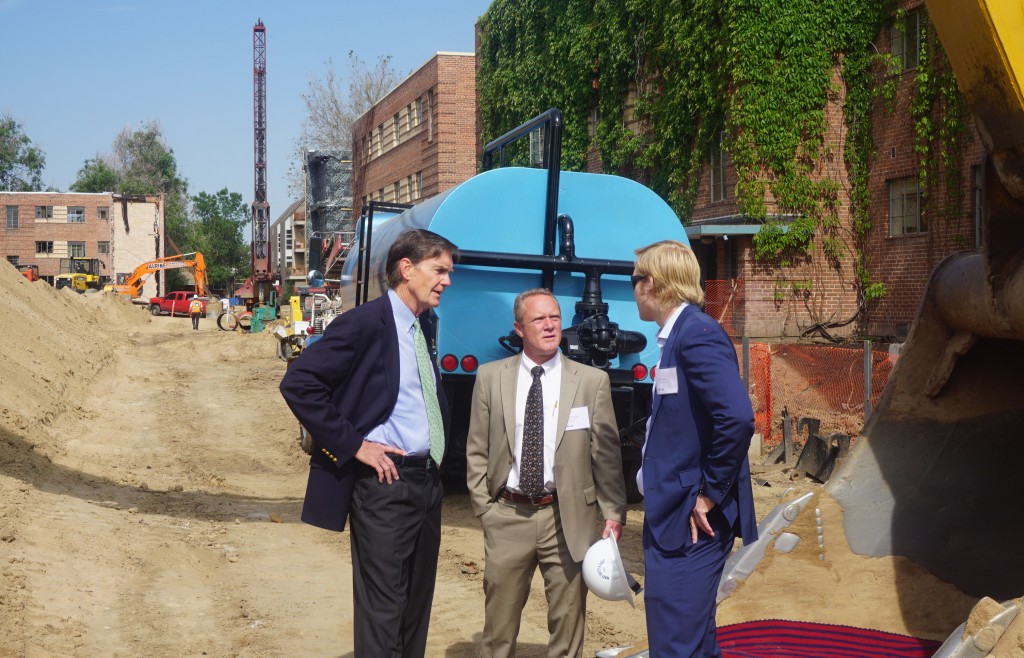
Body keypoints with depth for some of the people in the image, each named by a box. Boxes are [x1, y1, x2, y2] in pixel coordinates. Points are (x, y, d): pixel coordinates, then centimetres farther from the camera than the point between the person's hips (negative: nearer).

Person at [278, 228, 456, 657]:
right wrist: (353, 445, -17)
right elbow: (298, 383, -19)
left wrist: (438, 454, 10)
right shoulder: (365, 323, -12)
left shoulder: (424, 328, 12)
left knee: (416, 607, 15)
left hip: (427, 482, 8)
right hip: (384, 483, -8)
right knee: (382, 611, -3)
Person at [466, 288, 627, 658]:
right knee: (499, 625, 9)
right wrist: (483, 506, 1)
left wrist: (613, 512, -4)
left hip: (567, 518, -1)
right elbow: (476, 451, 7)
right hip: (507, 517, 1)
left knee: (567, 624, 8)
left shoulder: (592, 381, 2)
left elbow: (607, 454, 2)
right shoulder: (490, 377, 5)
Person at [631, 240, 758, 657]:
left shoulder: (697, 333, -16)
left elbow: (737, 419, -27)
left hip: (692, 521, -10)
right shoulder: (678, 335, 14)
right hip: (674, 518, 10)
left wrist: (710, 495, -19)